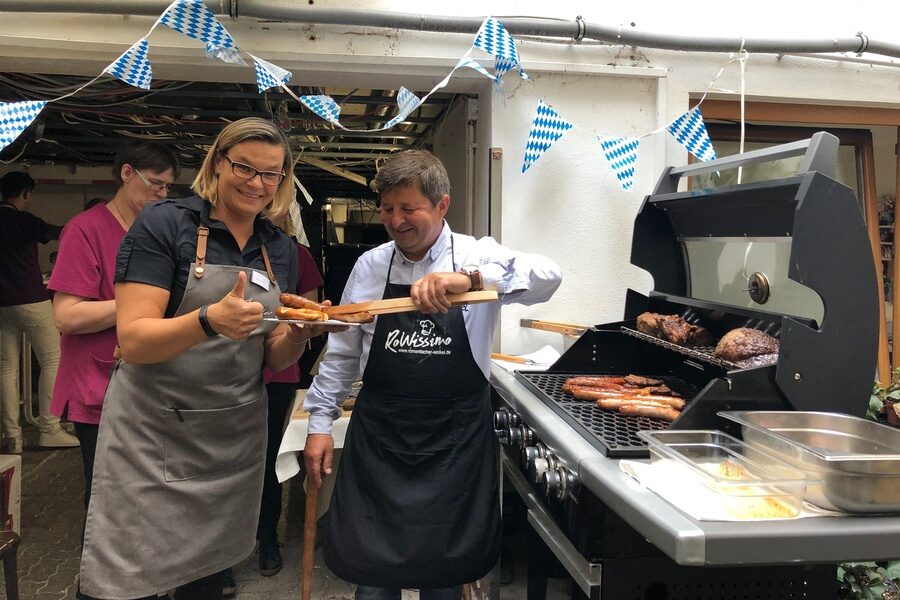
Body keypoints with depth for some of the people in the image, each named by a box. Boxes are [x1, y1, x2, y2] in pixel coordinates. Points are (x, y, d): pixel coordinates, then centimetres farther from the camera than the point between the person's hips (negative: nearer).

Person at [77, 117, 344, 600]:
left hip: (234, 444, 5)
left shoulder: (280, 250, 7)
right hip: (152, 439, -4)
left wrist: (301, 332, -13)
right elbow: (132, 341, -17)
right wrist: (210, 320, -34)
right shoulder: (165, 224, -9)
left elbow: (274, 357, 9)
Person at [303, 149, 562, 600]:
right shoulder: (369, 266, 3)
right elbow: (342, 352, 10)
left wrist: (469, 278, -38)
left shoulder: (478, 257, -5)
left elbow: (547, 275, -24)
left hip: (456, 441, -1)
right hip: (378, 438, 2)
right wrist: (320, 423, 8)